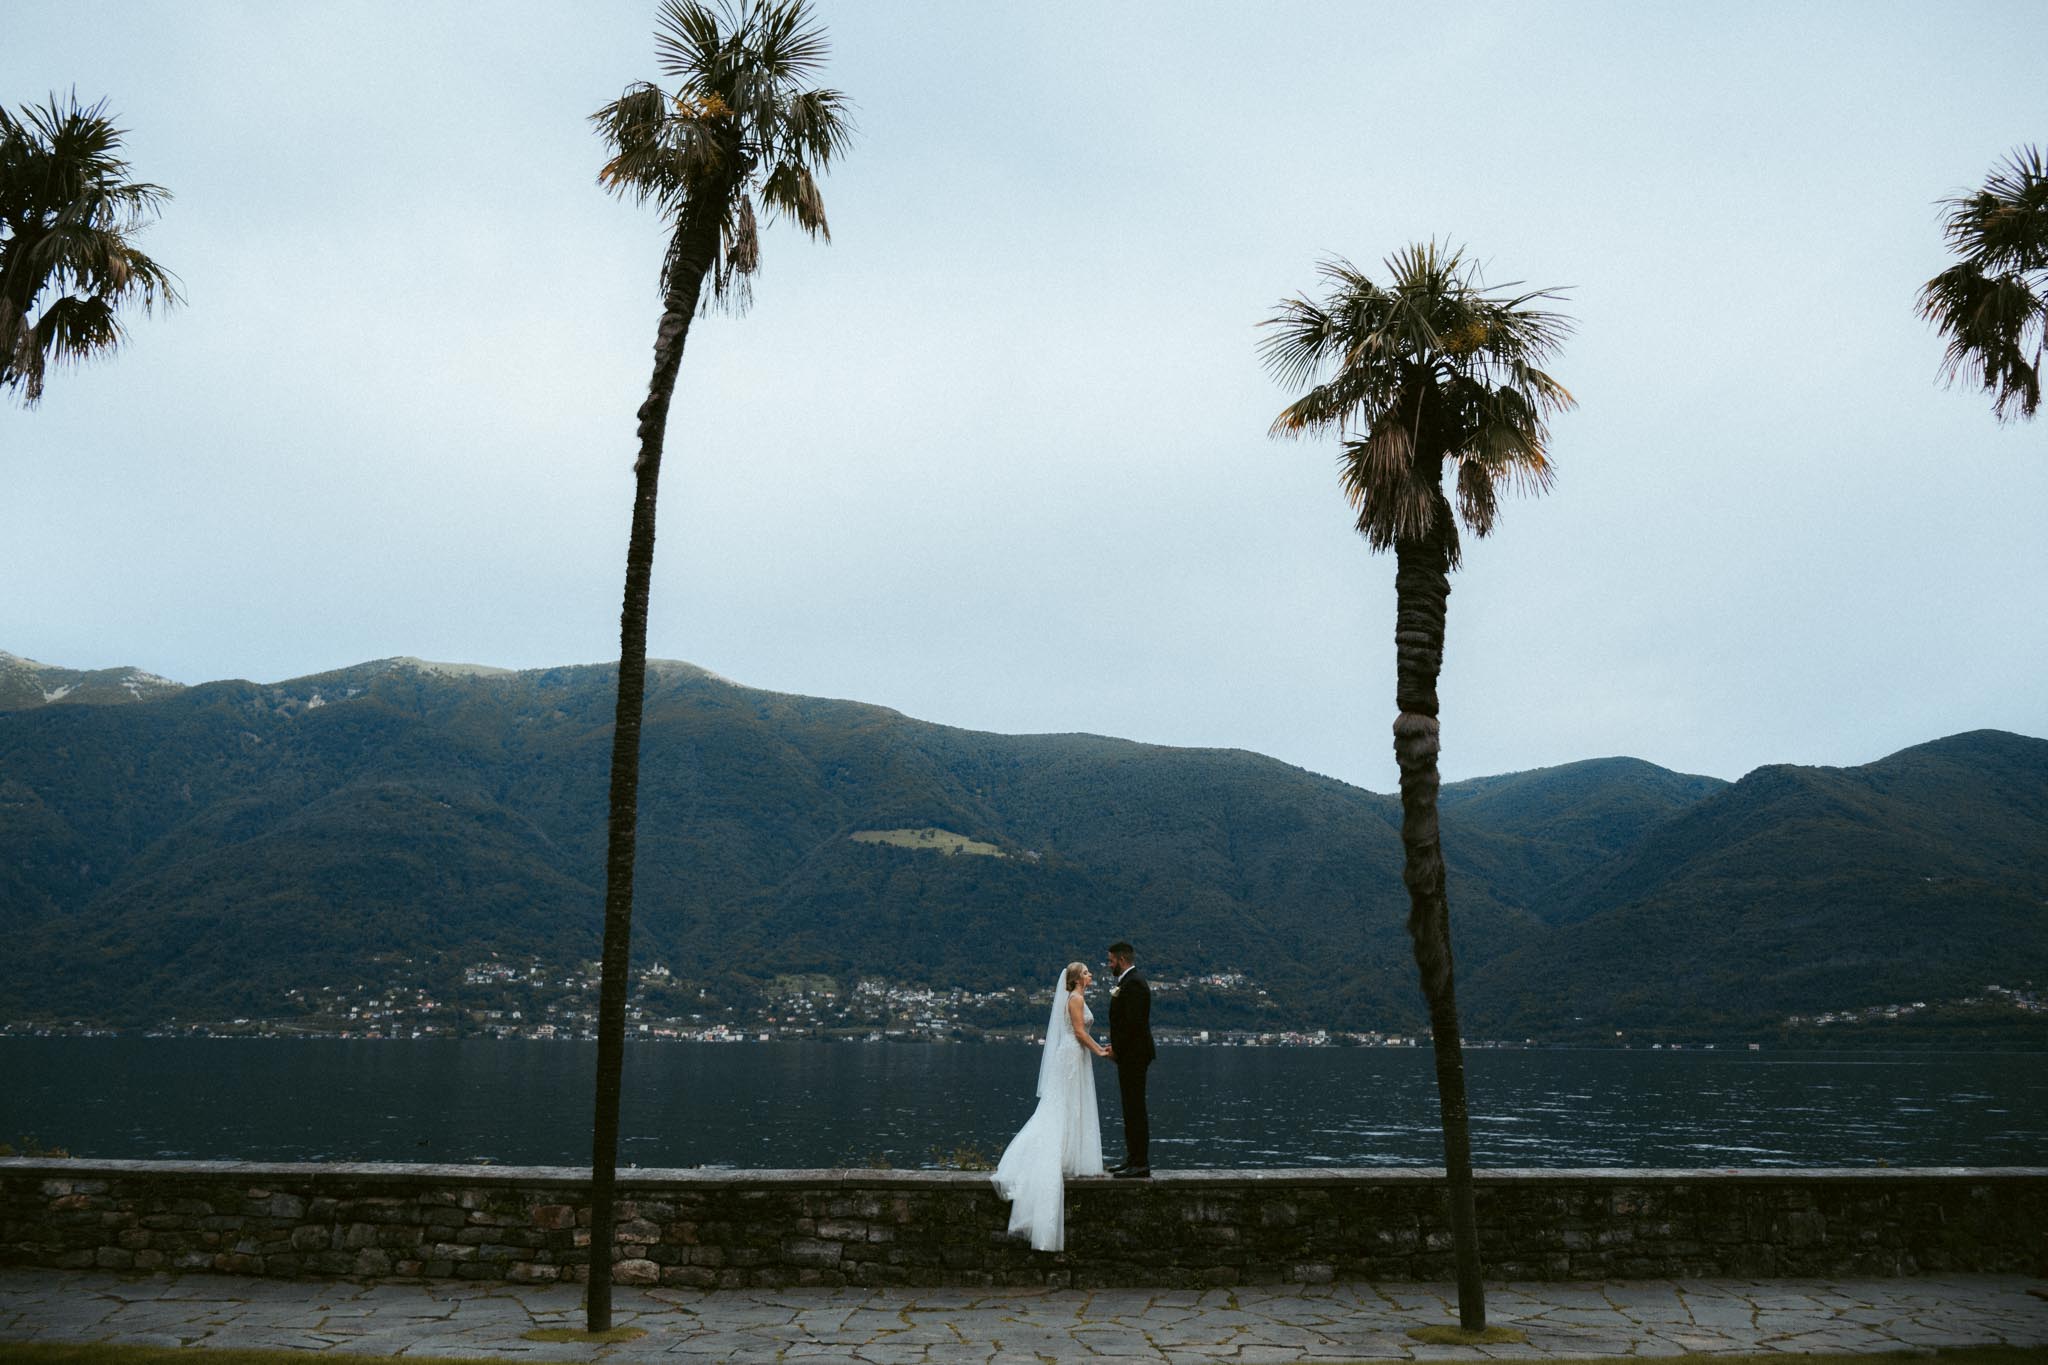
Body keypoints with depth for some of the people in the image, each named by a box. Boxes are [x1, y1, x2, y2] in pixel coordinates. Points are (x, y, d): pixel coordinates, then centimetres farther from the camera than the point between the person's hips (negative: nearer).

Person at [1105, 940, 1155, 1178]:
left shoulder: (1133, 983, -16)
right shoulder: (1129, 982, 16)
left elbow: (1133, 1022, -22)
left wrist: (1117, 1049, -14)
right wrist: (1116, 1045, 9)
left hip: (1133, 1055, -11)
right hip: (1130, 1055, 11)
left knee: (1135, 1109, -7)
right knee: (1131, 1109, 14)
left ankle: (1140, 1165, -4)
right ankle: (1133, 1158, 20)